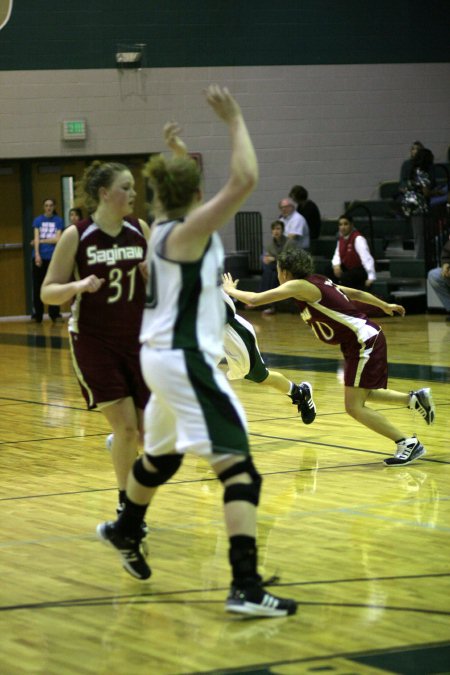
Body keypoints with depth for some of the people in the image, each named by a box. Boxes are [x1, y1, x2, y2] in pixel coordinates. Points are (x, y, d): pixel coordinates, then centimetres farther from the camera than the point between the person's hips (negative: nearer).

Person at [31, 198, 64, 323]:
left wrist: (41, 241, -2)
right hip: (40, 257, 1)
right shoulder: (38, 220, 7)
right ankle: (37, 315, 9)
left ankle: (54, 314, 6)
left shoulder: (59, 221, 6)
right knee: (37, 287, 3)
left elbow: (57, 239, -1)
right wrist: (37, 255, -13)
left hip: (53, 257, -1)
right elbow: (36, 238, -1)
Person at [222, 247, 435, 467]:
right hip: (363, 340, 10)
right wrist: (385, 306, 35)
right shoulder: (318, 282, 12)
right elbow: (355, 293, 22)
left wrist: (230, 290, 3)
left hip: (365, 340, -10)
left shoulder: (299, 286, -13)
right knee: (360, 395, 25)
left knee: (354, 406, -9)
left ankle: (408, 443, -7)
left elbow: (254, 299, -15)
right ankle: (414, 398, 26)